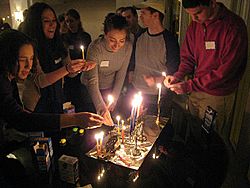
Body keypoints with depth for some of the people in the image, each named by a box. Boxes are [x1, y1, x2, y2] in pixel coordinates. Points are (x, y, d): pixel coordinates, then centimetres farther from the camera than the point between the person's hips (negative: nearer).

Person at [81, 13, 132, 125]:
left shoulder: (128, 47, -20)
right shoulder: (95, 48, -31)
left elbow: (121, 74, -9)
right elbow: (92, 81, -37)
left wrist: (114, 98, -9)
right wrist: (101, 108, -49)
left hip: (110, 88, 3)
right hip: (90, 89, -3)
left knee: (111, 120, 14)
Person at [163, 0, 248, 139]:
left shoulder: (234, 26, -19)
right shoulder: (195, 24, 1)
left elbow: (227, 69, -22)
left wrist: (190, 85, -23)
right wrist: (178, 76, -11)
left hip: (218, 96, -5)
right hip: (195, 91, 5)